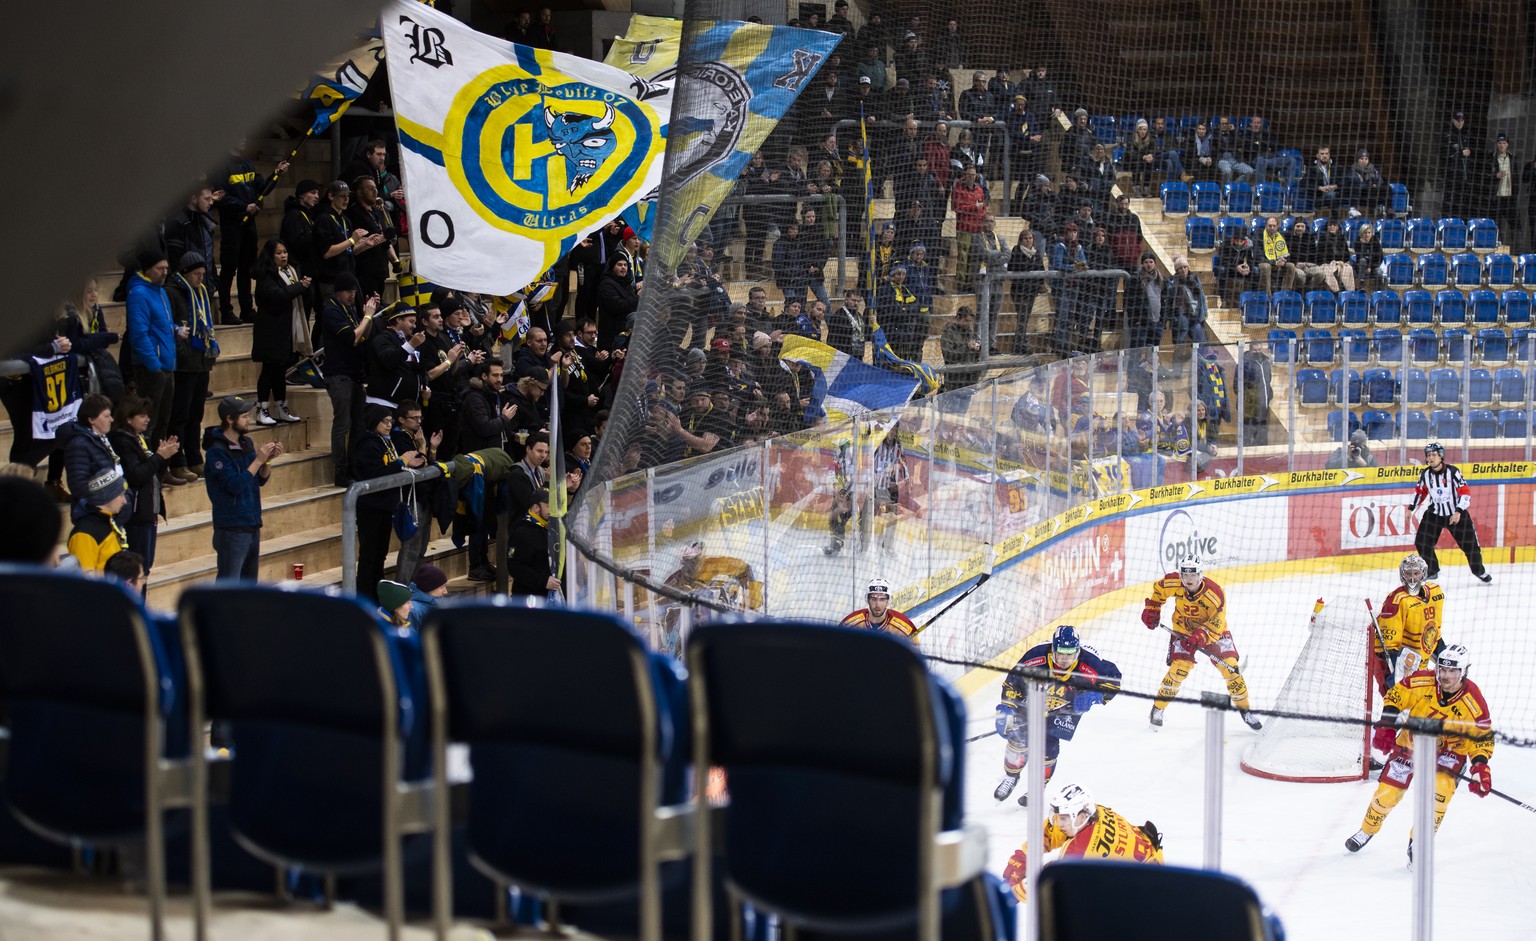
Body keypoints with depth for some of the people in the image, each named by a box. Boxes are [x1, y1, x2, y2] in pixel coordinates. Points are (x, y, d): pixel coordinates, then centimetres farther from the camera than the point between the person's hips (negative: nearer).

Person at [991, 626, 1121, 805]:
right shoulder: (1036, 657, -35)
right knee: (1019, 738, -1)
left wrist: (1094, 696, -33)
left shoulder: (1089, 663, -34)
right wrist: (1006, 709, -23)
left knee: (1048, 746, -9)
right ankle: (1010, 777, 29)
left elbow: (1113, 677, -18)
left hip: (1066, 708, -1)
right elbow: (1013, 681, -20)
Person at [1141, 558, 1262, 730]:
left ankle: (1244, 710, 9)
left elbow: (1217, 624, -28)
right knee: (1178, 668, -17)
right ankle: (1157, 708, -3)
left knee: (1230, 668, -9)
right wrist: (1152, 609, 2)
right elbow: (1158, 589, 4)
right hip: (1182, 631, 1)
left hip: (1213, 631, -1)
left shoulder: (1215, 594, -29)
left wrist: (1201, 635, -43)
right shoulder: (1173, 584, -20)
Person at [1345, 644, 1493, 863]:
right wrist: (1387, 726, -16)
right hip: (1412, 741, 1)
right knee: (1387, 791, 0)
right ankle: (1367, 831, 31)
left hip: (1450, 749, -1)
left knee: (1441, 789, -28)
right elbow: (1394, 696, -6)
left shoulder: (1474, 703, -24)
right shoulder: (1421, 682, -23)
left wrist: (1480, 767, -27)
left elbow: (1482, 738, -13)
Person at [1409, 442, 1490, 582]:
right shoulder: (1425, 474, -4)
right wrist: (1411, 508, 11)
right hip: (1434, 514, 4)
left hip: (1457, 514, -4)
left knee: (1470, 543, 1)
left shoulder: (1452, 471, -18)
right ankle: (1432, 570, 12)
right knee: (1421, 542, -5)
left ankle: (1479, 570, 23)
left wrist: (1458, 512, -26)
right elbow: (1420, 491, 14)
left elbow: (1465, 492, -18)